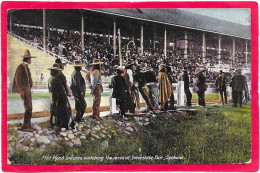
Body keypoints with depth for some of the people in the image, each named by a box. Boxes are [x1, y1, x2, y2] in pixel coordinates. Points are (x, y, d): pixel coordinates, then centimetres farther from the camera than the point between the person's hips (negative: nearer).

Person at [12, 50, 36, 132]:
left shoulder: (26, 67, 16)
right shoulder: (21, 67, -11)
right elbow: (17, 79, -15)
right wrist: (21, 90, -19)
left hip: (27, 90, 9)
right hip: (24, 90, -9)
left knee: (29, 108, 9)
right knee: (28, 109, -12)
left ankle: (28, 126, 14)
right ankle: (25, 126, -8)